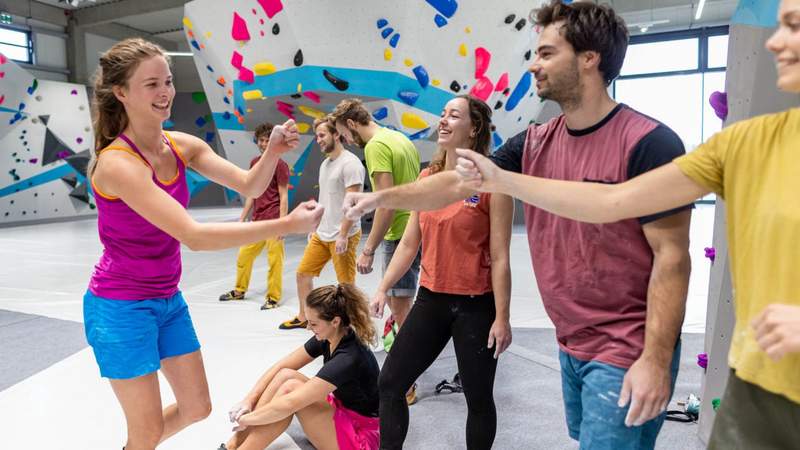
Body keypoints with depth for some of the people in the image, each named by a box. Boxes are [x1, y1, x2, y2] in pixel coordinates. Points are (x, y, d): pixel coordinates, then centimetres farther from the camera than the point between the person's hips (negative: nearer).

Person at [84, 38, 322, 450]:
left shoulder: (182, 146, -3)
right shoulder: (117, 163, -25)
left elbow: (248, 186, -6)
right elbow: (194, 236, -34)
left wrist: (273, 153, -27)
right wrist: (287, 225, -37)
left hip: (168, 300, 7)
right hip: (121, 307, -7)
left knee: (197, 408, 16)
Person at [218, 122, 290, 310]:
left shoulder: (280, 165, -9)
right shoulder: (254, 162, 11)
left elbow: (283, 196, -10)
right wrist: (242, 217, 16)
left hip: (273, 221, -7)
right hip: (257, 220, 7)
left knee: (274, 260, -1)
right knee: (244, 255, 16)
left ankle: (273, 297, 11)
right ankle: (240, 290, 33)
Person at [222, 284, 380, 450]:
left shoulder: (349, 358, -31)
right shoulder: (327, 338, -6)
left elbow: (289, 404, -33)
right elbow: (280, 367, -1)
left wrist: (247, 419, -20)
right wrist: (248, 400, -10)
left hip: (360, 436, -8)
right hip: (340, 411, 8)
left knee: (291, 387, -24)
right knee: (285, 375, -10)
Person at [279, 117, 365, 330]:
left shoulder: (350, 163, -14)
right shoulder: (325, 163, 14)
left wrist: (343, 235, -22)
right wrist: (315, 227, 22)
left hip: (343, 236, -9)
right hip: (321, 234, 9)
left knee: (346, 284, -1)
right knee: (303, 273, 15)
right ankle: (303, 318, 32)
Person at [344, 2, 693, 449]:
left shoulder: (649, 144, -18)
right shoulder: (535, 143, 1)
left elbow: (671, 256, -17)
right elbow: (457, 184, 4)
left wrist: (656, 359, -19)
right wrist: (383, 198, -1)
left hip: (627, 351, -6)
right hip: (571, 344, 7)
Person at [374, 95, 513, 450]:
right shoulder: (426, 178, 6)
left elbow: (500, 258, -11)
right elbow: (409, 243, 10)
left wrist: (502, 318, -11)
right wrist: (383, 289, 6)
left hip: (476, 305, -5)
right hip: (430, 300, 5)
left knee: (478, 398, 12)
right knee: (389, 384, 8)